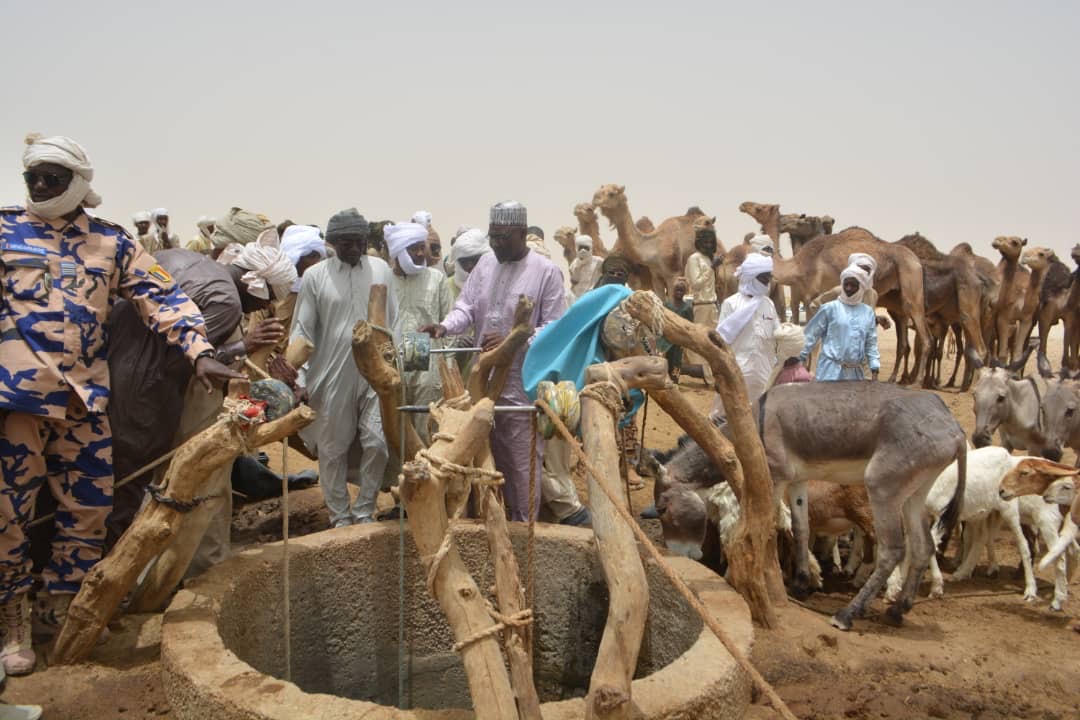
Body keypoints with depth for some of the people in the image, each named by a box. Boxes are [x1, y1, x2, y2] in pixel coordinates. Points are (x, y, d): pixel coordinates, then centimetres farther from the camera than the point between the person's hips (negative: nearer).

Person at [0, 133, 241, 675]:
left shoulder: (111, 243, 8)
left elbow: (161, 298, 2)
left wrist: (199, 351, -11)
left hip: (85, 397, 2)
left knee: (88, 509, 9)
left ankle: (62, 608, 29)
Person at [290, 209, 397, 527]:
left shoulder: (381, 269, 3)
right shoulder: (315, 275, -2)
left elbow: (393, 321, 9)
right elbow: (302, 330, 0)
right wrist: (299, 378, -7)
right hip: (332, 374, -1)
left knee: (378, 442, -3)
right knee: (332, 448, 9)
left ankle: (364, 509, 18)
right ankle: (339, 515, 25)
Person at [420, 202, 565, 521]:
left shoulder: (546, 271, -9)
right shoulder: (486, 263, 8)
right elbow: (467, 306, 6)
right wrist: (445, 326, -15)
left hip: (522, 381, -6)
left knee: (521, 459, 3)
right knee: (490, 453, 17)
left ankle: (524, 524, 18)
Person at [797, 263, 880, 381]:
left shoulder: (868, 312, 8)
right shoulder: (830, 308, -4)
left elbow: (871, 344, 11)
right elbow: (811, 335, -1)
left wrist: (874, 370, 5)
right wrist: (798, 357, -4)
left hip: (855, 372, 5)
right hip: (831, 369, -5)